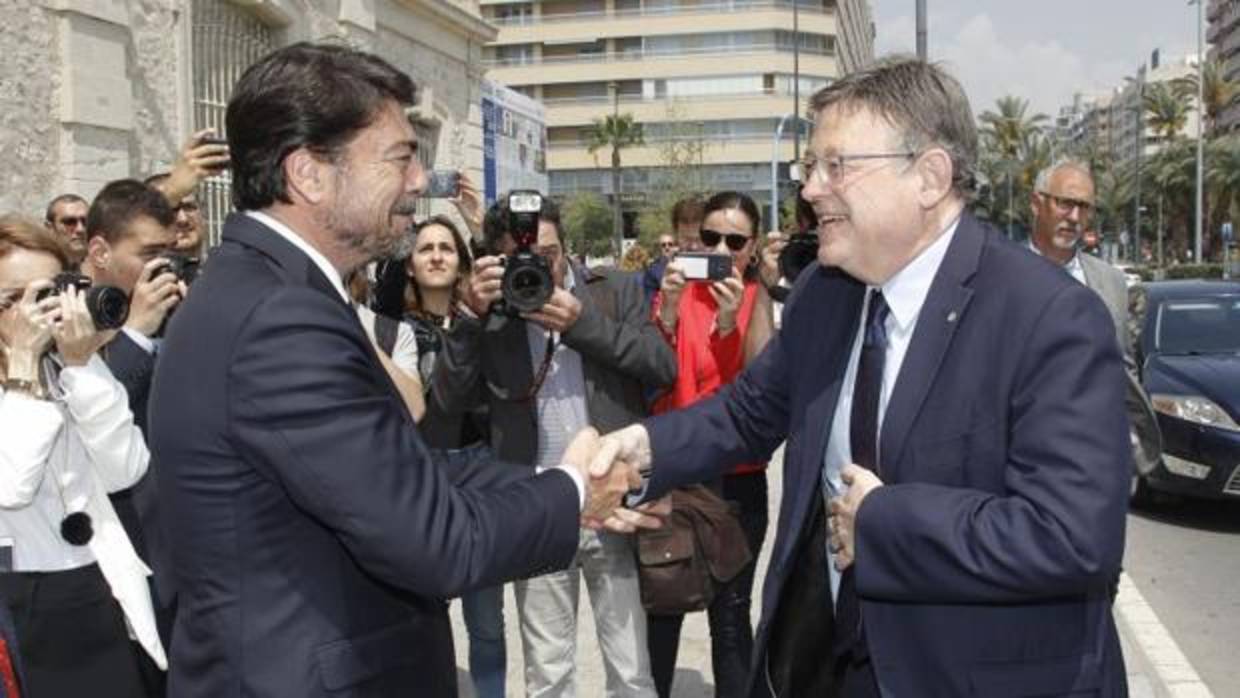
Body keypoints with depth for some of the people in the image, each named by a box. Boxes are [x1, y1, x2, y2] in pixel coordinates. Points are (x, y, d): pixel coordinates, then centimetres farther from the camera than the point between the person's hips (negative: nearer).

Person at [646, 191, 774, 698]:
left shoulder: (761, 302, -1)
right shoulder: (675, 291, 1)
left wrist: (732, 322, -24)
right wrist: (668, 311, -22)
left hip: (737, 479, -1)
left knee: (730, 615, 3)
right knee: (660, 606, 6)